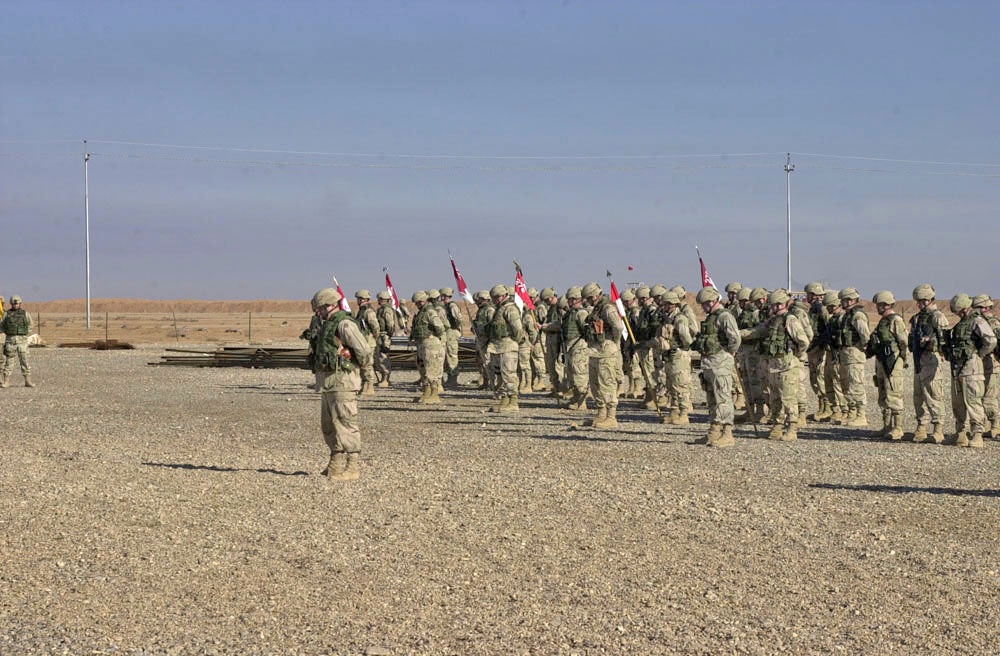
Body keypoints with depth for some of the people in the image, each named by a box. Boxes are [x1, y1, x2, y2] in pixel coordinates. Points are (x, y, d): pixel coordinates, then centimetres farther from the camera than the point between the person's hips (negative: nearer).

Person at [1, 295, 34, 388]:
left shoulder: (25, 314, 6)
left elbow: (30, 325, 20)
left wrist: (25, 333, 8)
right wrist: (8, 332, 3)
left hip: (22, 340, 0)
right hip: (10, 340, 1)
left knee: (24, 360, -4)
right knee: (8, 360, 3)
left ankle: (27, 381, -3)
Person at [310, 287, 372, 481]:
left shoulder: (344, 324, -16)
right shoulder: (329, 324, 15)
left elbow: (364, 349, -22)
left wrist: (363, 366, -5)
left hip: (343, 381, -10)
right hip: (330, 382, 10)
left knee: (346, 424, -8)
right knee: (329, 425, 16)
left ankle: (353, 467, -5)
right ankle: (337, 464, 26)